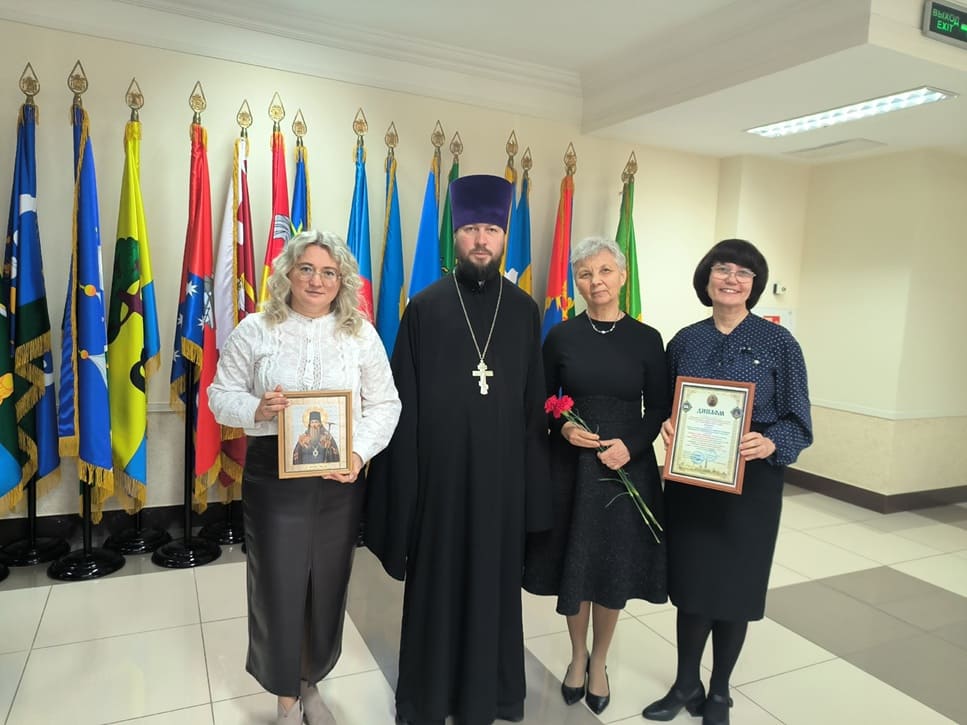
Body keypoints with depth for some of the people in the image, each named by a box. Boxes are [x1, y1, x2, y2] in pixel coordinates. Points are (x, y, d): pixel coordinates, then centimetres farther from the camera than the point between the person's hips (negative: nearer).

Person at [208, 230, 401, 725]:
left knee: (328, 585, 13)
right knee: (278, 586, 7)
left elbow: (385, 404, 1)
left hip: (340, 480, 2)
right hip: (273, 475, -1)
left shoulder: (361, 334, 2)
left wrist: (360, 452, -13)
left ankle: (310, 683, 40)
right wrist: (256, 410, -19)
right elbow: (221, 396, 2)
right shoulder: (254, 331, -1)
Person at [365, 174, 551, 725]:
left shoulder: (525, 311, 3)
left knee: (495, 578, 14)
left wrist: (534, 475, 1)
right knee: (436, 580, 11)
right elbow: (405, 401, -4)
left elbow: (536, 400, 4)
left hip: (501, 471, 2)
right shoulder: (426, 307, -2)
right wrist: (405, 477, -6)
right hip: (440, 469, -1)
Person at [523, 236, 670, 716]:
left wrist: (630, 444, -15)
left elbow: (660, 409, 1)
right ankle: (577, 655, 37)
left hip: (627, 467, 0)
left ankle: (599, 662, 36)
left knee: (615, 569, 11)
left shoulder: (646, 339, -1)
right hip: (571, 466, 0)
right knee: (573, 567, 11)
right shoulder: (560, 336, -1)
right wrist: (563, 429, -16)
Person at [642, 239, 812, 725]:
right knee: (691, 584, 11)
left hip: (750, 486, -2)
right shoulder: (685, 341, 2)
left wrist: (770, 443, -25)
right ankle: (686, 685, 32)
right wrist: (666, 427, -12)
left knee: (735, 588, 10)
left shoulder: (778, 343, -6)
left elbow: (797, 421, -5)